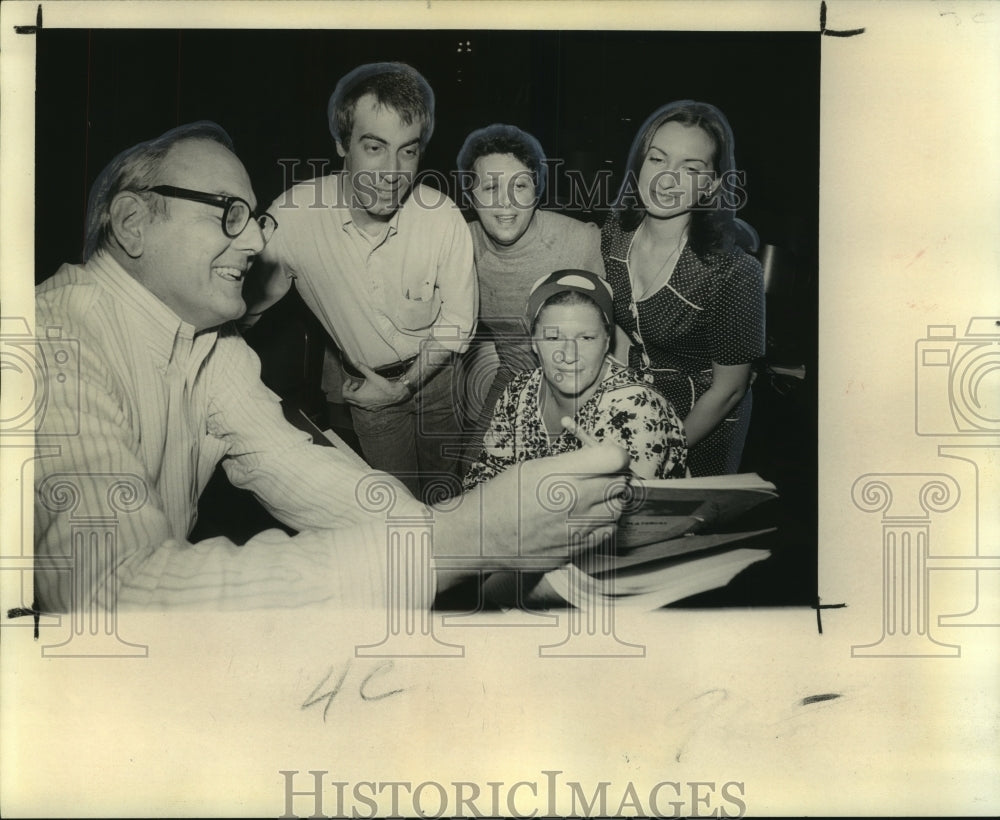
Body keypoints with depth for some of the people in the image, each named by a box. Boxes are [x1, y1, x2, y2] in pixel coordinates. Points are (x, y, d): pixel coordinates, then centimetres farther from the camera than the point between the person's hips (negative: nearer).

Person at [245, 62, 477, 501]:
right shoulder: (292, 215, -26)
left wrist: (403, 386, -15)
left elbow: (457, 321, -10)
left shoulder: (443, 218, -25)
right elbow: (252, 304, -11)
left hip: (438, 372, 1)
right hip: (365, 383, 0)